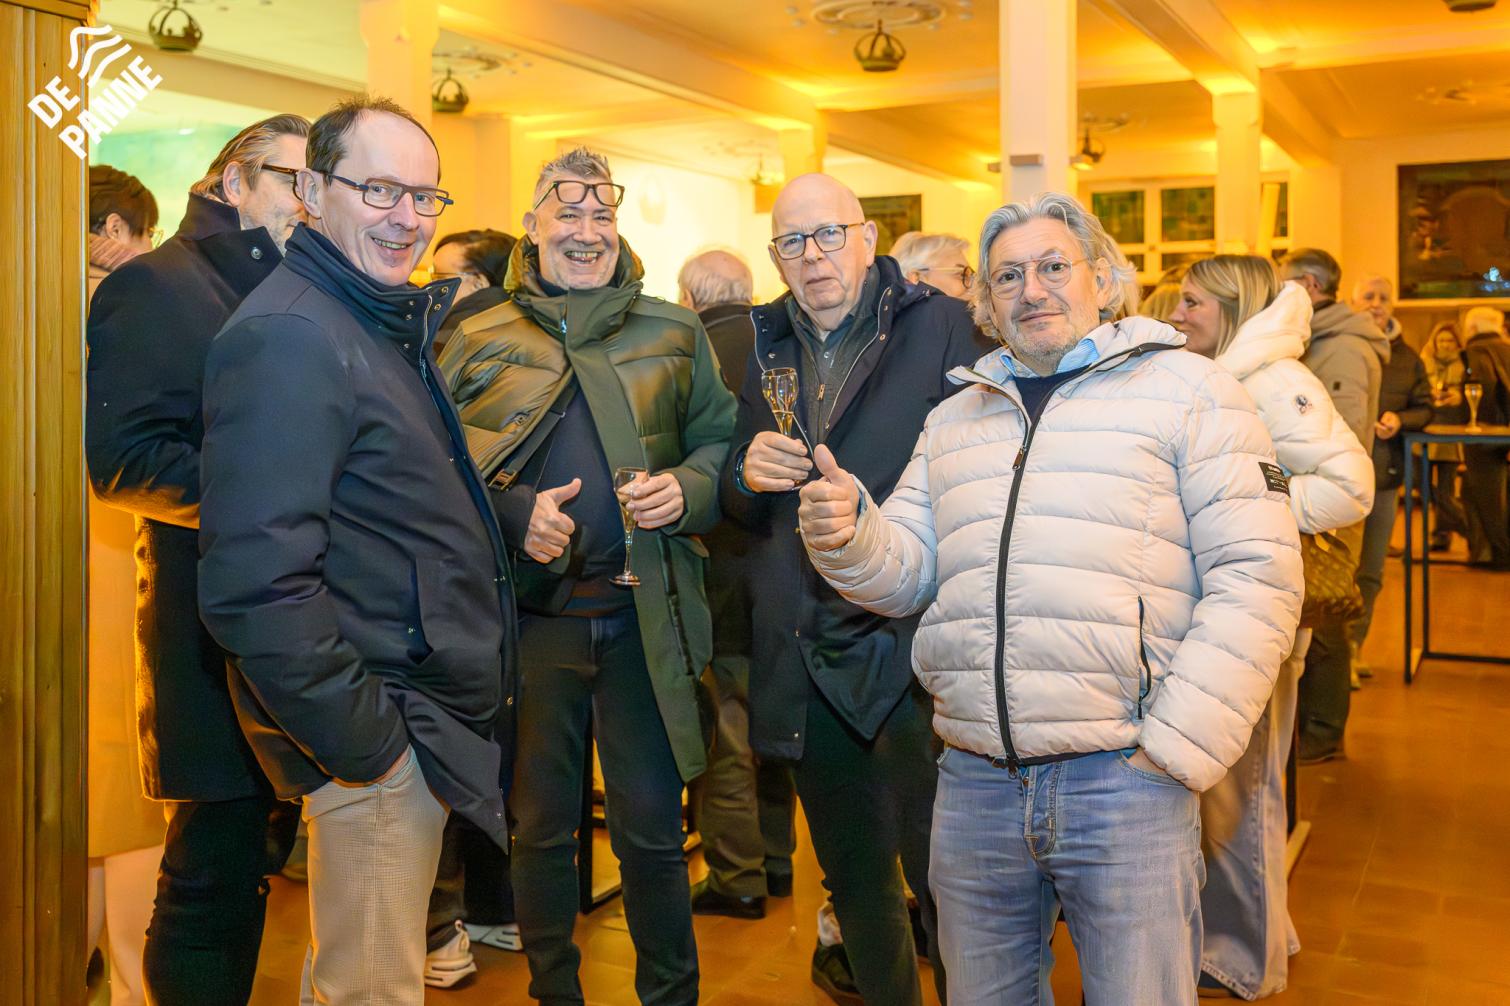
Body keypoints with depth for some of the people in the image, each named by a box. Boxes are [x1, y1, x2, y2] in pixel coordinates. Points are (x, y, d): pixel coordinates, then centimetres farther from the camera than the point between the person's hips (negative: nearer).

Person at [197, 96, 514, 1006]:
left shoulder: (388, 323, 13)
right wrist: (361, 737, -20)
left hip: (426, 716, 9)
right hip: (380, 741, -9)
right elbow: (257, 583, -25)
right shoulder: (289, 336, -19)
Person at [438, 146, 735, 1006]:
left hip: (645, 614, 0)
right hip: (531, 613, 0)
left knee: (652, 827, 7)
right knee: (541, 824, 13)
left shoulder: (673, 332, 8)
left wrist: (686, 489, -10)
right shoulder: (479, 344, 6)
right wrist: (512, 512, -11)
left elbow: (723, 445, 10)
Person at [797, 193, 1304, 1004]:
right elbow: (909, 572, 14)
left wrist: (1177, 747, -12)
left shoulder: (1187, 391, 1)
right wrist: (851, 535, -8)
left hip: (1123, 779, -4)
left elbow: (1256, 575, -6)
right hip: (974, 782, 5)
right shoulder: (954, 419, 17)